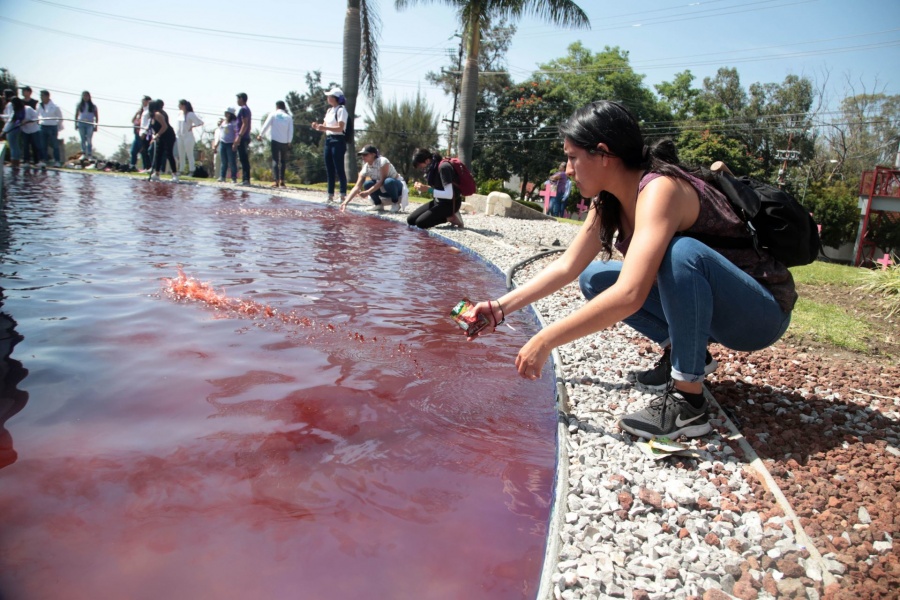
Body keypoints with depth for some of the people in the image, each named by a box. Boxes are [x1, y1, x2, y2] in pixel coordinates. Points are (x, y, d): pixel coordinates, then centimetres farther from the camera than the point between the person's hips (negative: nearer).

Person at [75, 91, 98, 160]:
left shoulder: (93, 106, 6)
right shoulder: (79, 105, 11)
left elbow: (96, 116, 6)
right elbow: (76, 115, 13)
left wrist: (96, 125, -1)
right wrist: (76, 123, 5)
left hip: (90, 124, -2)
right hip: (81, 124, 2)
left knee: (89, 140, -8)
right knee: (83, 140, 4)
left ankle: (90, 155, -8)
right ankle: (84, 153, 9)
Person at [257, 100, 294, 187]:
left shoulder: (273, 114, 0)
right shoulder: (289, 117, 2)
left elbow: (266, 125, 1)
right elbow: (291, 131, 1)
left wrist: (260, 135, 12)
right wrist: (289, 142, 8)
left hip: (275, 141, -1)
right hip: (285, 142, 2)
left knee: (275, 160, -1)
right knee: (283, 161, 12)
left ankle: (276, 181, -11)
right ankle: (282, 180, 8)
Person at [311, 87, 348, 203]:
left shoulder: (341, 110, -8)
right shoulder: (329, 110, 17)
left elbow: (340, 128, -18)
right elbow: (325, 126, 19)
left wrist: (324, 127, -28)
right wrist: (318, 126, -2)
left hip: (338, 140, -8)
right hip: (328, 140, 8)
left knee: (339, 169, -7)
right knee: (329, 169, 8)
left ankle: (343, 195, -5)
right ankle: (330, 195, 12)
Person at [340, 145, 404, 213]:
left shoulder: (383, 161, -23)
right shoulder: (365, 169, -9)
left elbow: (382, 181, -29)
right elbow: (357, 187, -16)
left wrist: (368, 192, -35)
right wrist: (346, 202, -28)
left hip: (397, 186, -5)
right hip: (384, 190, 5)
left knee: (388, 181, -38)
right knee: (367, 184, -21)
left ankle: (395, 203, -12)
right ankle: (379, 204, 1)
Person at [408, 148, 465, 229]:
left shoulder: (443, 167, -23)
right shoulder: (432, 166, 3)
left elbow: (449, 194, -28)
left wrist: (428, 189, -26)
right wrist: (423, 187, -6)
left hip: (450, 203, -9)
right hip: (438, 201, 9)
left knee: (420, 223, -22)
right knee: (410, 220, 2)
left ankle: (450, 218, -5)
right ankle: (447, 216, 4)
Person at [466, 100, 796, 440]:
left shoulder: (659, 189, -29)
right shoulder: (608, 202, -3)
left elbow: (629, 295, -39)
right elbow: (566, 267, 3)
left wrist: (545, 341, -35)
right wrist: (503, 307, -1)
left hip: (762, 310, -8)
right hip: (701, 300, 8)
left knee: (680, 252, -36)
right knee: (594, 280, 2)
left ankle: (688, 404, -23)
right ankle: (685, 353, 9)